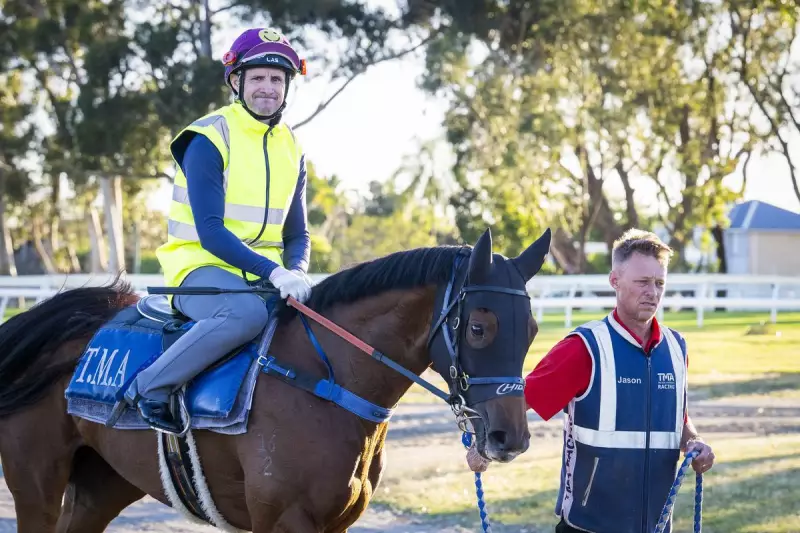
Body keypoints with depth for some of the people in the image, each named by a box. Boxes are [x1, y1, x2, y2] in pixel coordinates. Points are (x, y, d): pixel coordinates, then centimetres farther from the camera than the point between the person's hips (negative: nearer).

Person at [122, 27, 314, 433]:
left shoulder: (291, 149, 12)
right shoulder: (209, 140, -9)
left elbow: (297, 234, 15)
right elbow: (210, 232, -18)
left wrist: (295, 272, -9)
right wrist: (273, 272, -29)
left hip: (266, 276, 7)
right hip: (202, 269, -7)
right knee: (248, 312, -38)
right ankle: (150, 388, -26)